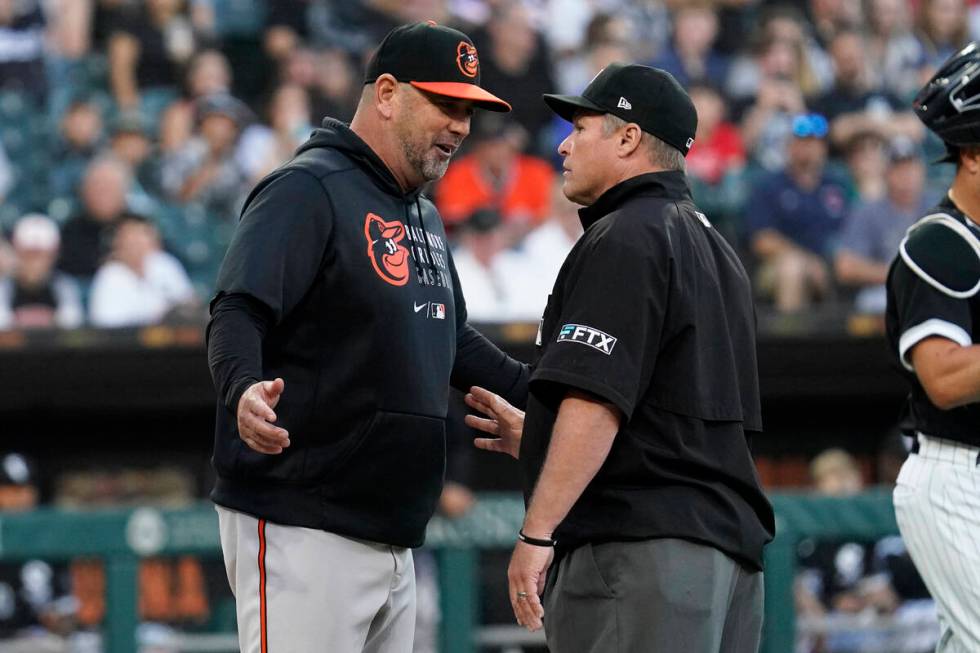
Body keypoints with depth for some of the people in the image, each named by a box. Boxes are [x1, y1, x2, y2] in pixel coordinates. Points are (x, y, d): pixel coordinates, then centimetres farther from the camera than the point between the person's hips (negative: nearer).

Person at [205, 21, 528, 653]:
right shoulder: (306, 191, -10)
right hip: (301, 532, -10)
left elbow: (451, 341, 33)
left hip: (393, 543, 10)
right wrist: (244, 390, -41)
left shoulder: (423, 216, 21)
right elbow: (237, 313, -22)